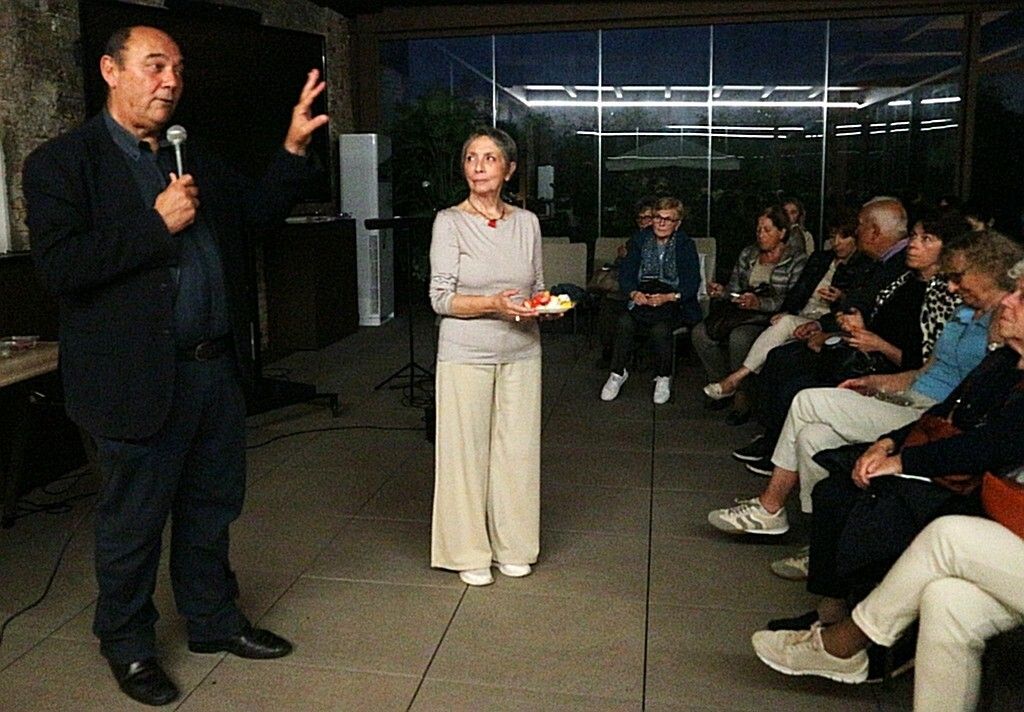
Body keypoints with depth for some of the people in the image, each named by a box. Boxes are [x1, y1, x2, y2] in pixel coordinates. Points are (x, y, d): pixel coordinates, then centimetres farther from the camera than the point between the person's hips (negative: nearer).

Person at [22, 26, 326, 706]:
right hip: (139, 379, -6)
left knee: (211, 508, 19)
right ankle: (128, 645, 32)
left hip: (217, 369, 7)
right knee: (133, 522, 10)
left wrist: (295, 146, 3)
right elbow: (61, 266, -18)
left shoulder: (196, 161, 13)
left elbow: (260, 211, 17)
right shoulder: (61, 163, -7)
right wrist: (158, 224, -19)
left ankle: (215, 620, 38)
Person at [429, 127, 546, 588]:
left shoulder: (526, 222, 8)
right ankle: (468, 553, 18)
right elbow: (441, 298, -8)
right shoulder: (450, 222, -4)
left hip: (521, 353, 4)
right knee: (467, 449, 2)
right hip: (467, 355, -3)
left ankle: (511, 545, 25)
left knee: (517, 447, 8)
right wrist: (492, 304, -22)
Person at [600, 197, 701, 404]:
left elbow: (692, 283, -6)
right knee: (624, 322, -30)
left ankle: (663, 378, -10)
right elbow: (626, 272, 5)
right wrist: (634, 293, -17)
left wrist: (668, 297, -24)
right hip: (642, 296, 2)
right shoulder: (640, 239, 9)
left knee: (660, 328, -34)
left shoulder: (685, 245, 1)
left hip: (675, 302, -2)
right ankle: (618, 373, -12)